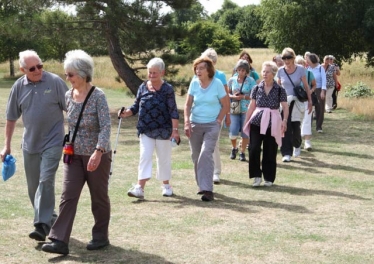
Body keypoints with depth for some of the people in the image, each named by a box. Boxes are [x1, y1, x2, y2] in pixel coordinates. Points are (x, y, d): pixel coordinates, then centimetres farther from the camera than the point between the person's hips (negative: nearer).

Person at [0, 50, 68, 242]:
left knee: (46, 181, -14)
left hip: (52, 142, -4)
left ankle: (42, 225, -14)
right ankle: (49, 219, 28)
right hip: (30, 144, 4)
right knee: (33, 186, 11)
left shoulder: (55, 82, -10)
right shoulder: (19, 87, -1)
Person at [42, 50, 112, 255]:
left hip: (97, 156, -5)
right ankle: (59, 240, -6)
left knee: (99, 197, 8)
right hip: (74, 155, 5)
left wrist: (98, 151, -34)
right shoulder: (68, 96, 3)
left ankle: (101, 237, 24)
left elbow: (106, 126, -23)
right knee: (68, 196, -4)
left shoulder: (98, 96, -15)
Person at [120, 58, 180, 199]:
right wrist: (126, 113, -10)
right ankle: (140, 188, -12)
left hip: (163, 130, -2)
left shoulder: (167, 89, -6)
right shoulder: (143, 87, 4)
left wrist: (175, 130, -14)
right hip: (146, 130, 2)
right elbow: (136, 106, 9)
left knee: (164, 158, 9)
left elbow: (173, 111, -8)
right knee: (144, 157, -6)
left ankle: (166, 185, 26)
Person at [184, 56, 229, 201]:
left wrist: (218, 121, -8)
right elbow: (188, 104, 3)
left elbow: (225, 105, -1)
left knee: (206, 154, -17)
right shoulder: (194, 83, 0)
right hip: (195, 124, 4)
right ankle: (201, 185, 27)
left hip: (212, 125, -4)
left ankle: (207, 189, -19)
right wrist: (187, 122, -8)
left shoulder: (217, 84, -8)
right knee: (196, 156, 9)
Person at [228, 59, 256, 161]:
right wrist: (233, 96, -8)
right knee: (233, 132, -7)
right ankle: (234, 148, 20)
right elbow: (227, 93, 13)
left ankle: (242, 152, 16)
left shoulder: (250, 80, -3)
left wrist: (243, 97, -17)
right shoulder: (232, 80, 6)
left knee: (245, 133, 1)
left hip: (246, 110, -1)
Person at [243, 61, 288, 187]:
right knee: (254, 149, -12)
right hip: (257, 121, 1)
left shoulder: (280, 90, 1)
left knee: (270, 152, 2)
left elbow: (285, 107, -2)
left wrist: (284, 121, -17)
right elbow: (252, 106, 11)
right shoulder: (257, 88, 7)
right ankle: (256, 175, 0)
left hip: (272, 122, -1)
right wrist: (246, 122, 9)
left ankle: (269, 178, 14)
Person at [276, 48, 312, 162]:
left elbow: (306, 86, 1)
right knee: (286, 128, -8)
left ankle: (297, 145, 31)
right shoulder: (281, 71, 2)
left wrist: (310, 101, -3)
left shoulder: (300, 69, -4)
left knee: (295, 126, 0)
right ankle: (286, 153, -5)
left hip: (296, 102, -1)